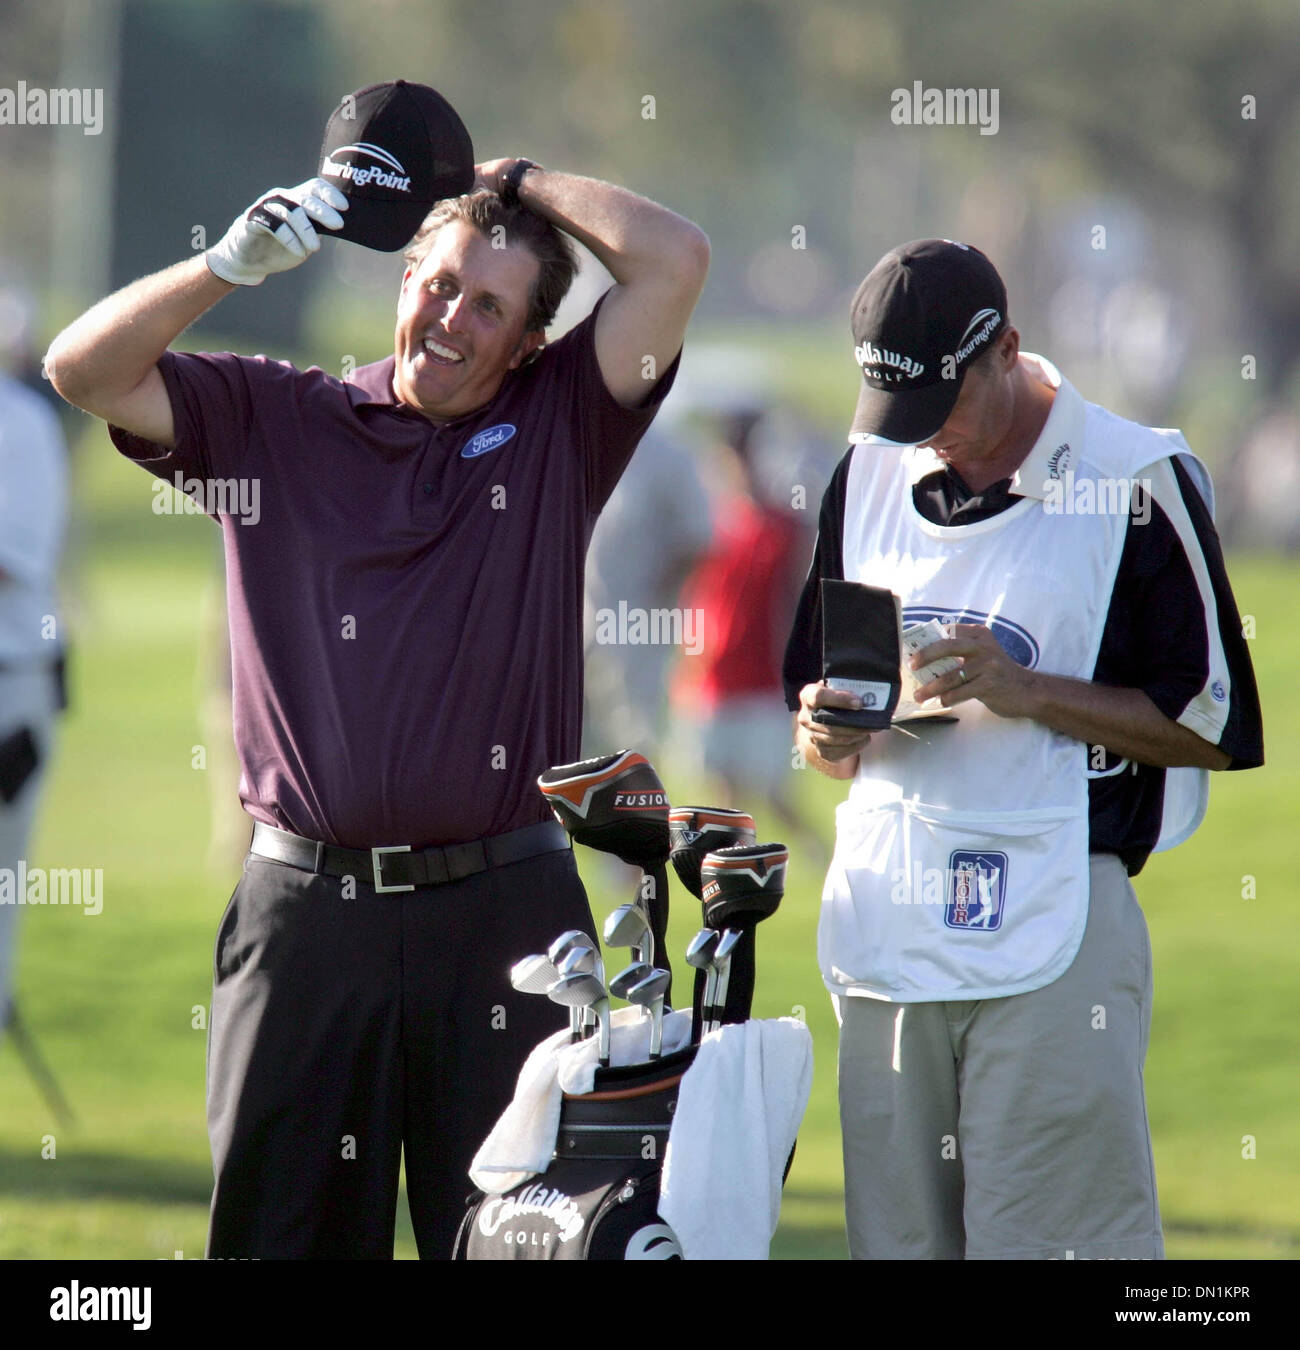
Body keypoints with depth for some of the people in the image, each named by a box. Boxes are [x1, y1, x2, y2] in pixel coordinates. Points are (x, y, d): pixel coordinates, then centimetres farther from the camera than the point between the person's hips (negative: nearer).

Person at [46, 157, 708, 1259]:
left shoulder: (558, 426, 8)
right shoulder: (273, 420, 10)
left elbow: (674, 258, -1)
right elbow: (84, 370, 3)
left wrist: (516, 183, 9)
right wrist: (235, 262, -6)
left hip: (501, 916, -1)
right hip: (303, 910, 1)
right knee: (280, 1228, 4)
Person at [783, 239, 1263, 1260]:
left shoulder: (1139, 483, -4)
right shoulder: (870, 475, 15)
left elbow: (1212, 728, -5)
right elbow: (819, 697, 22)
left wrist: (1023, 691, -14)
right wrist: (827, 733, -2)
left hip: (1055, 939, -6)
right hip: (885, 930, 6)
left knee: (1052, 1242, -11)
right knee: (896, 1243, 5)